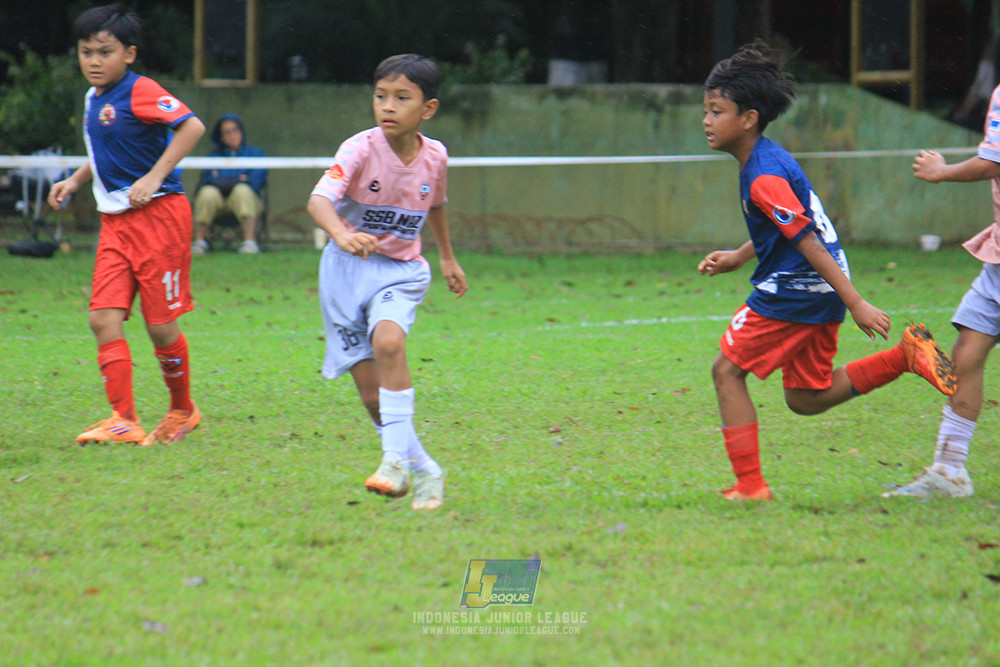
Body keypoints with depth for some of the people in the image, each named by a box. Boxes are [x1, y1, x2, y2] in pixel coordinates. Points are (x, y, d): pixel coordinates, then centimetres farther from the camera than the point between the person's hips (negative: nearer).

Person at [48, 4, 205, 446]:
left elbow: (192, 127, -22)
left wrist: (153, 178, -25)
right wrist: (74, 181, 16)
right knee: (104, 318, -7)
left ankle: (182, 409, 21)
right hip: (115, 222, 8)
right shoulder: (93, 99, 13)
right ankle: (124, 422, -7)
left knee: (160, 324, -1)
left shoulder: (140, 92, -13)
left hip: (159, 216, -8)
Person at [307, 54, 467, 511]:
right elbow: (319, 199, -35)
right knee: (371, 392, -3)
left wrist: (448, 257, 29)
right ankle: (423, 472, 14)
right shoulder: (361, 149, -18)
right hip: (347, 269, -1)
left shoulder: (434, 156, -5)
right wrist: (341, 234, -55)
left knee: (388, 340, -30)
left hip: (401, 271, 1)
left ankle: (396, 456, -27)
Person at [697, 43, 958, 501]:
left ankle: (750, 485, -1)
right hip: (818, 295, 10)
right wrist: (737, 258, 20)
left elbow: (808, 242, -23)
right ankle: (905, 355, 9)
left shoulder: (764, 178, -20)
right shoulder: (769, 159, 12)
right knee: (807, 399, 16)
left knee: (727, 370, -1)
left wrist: (856, 304, -24)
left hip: (792, 292, -10)